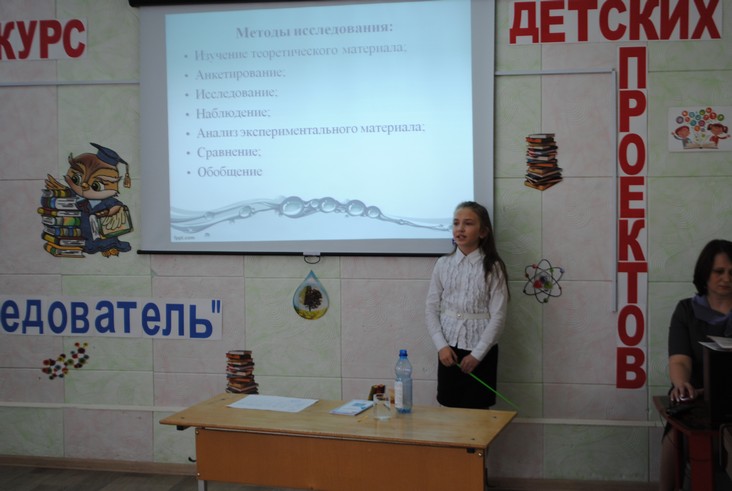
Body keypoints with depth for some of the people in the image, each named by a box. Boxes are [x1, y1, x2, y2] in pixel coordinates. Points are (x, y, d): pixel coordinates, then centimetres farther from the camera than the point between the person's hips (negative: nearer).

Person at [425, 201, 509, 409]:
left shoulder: (492, 267, -7)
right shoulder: (443, 264, 2)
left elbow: (498, 316, -9)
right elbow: (432, 309, 3)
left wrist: (477, 354, -12)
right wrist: (441, 346, -8)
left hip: (481, 350, -3)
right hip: (449, 348, 3)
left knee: (478, 409, 5)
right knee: (450, 408, 8)